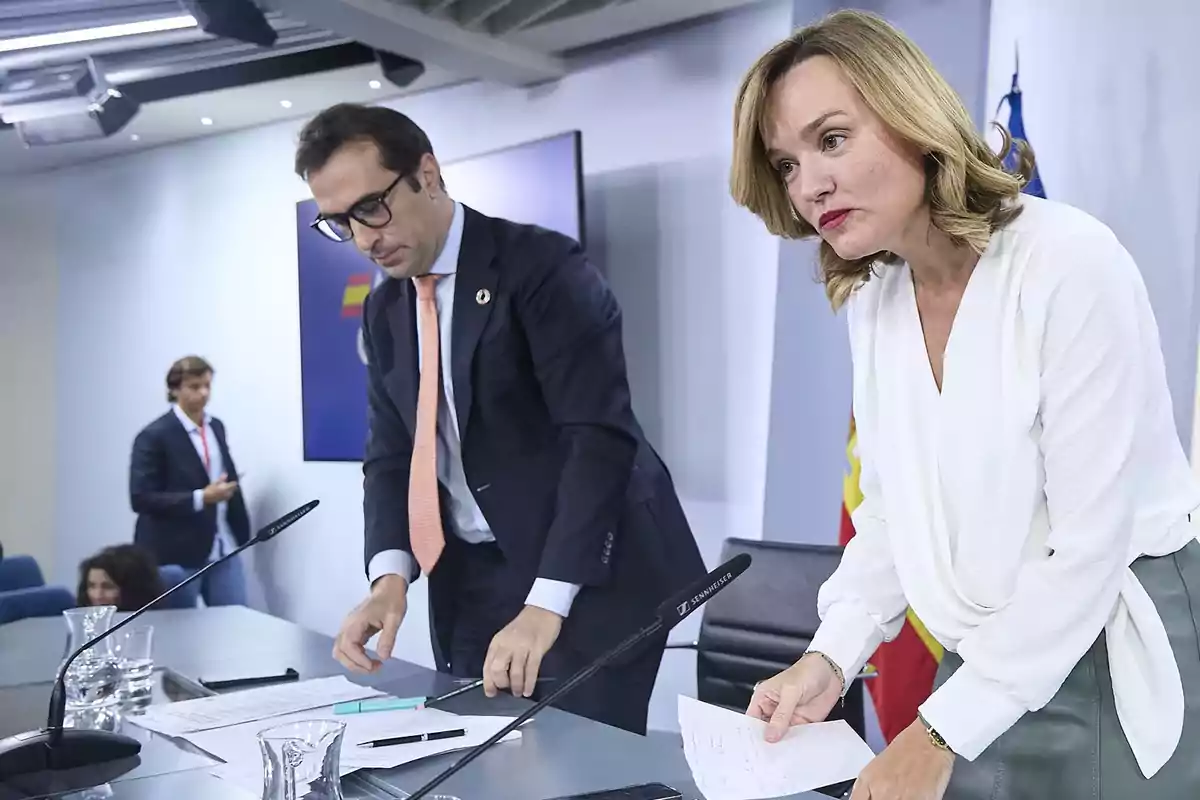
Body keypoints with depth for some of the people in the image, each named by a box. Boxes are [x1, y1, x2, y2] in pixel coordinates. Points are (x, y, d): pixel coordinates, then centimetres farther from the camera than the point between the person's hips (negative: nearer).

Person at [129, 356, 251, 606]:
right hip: (176, 556, -5)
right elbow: (141, 499, -15)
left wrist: (241, 531, 10)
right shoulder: (154, 436, -10)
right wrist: (201, 498, -22)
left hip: (223, 549, 6)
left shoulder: (216, 427, 10)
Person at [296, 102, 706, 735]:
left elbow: (600, 436, -21)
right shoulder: (384, 311, 10)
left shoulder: (540, 266, -13)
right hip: (470, 582, 6)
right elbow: (390, 454, 9)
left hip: (586, 574, -6)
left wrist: (545, 604, -28)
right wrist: (390, 574, -11)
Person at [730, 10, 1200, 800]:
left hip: (1125, 662, -6)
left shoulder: (1072, 262, -21)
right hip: (987, 664, 6)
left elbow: (1089, 543, -21)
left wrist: (940, 733, -20)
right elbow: (894, 507, 7)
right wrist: (830, 657, -7)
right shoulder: (872, 299, 0)